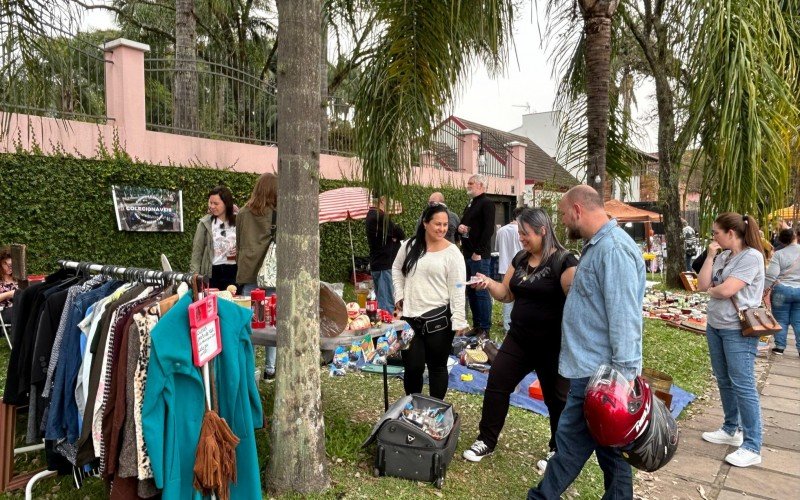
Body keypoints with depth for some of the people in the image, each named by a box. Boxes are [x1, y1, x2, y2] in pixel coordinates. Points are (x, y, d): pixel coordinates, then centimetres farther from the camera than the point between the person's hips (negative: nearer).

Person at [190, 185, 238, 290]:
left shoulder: (238, 222, 2)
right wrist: (194, 274, -6)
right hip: (212, 273, -1)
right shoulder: (205, 223, 0)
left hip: (234, 272, 1)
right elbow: (197, 251, 1)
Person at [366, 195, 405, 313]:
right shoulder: (380, 216, -18)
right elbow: (400, 234, -14)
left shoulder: (370, 216, 14)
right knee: (388, 303, -7)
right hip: (385, 265, -10)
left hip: (375, 264, 10)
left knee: (380, 301, 16)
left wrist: (392, 237, -6)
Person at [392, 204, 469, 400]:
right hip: (410, 317, 3)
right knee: (412, 367, 9)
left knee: (437, 366, 12)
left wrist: (458, 320, -13)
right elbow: (397, 269, 18)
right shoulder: (410, 245, 3)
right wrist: (399, 296, 9)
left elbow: (457, 289, -9)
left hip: (439, 318, -3)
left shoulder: (452, 252, -7)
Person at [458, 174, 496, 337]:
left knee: (481, 292, -5)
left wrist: (478, 252, -19)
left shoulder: (487, 203, -8)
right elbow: (463, 224, 27)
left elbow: (488, 229, -17)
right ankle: (476, 325, 20)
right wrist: (460, 227, 2)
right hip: (468, 255, 9)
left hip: (479, 256, -9)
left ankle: (485, 328, 1)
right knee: (471, 291, 12)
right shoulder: (470, 204, 20)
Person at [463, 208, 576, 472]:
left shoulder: (563, 261, -15)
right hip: (518, 339, 7)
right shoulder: (520, 259, 6)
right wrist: (489, 283, -7)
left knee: (557, 398, 11)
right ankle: (486, 441, 22)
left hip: (552, 345, -6)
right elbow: (507, 294, 11)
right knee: (496, 385, 6)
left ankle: (559, 451, 32)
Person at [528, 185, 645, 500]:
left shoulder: (614, 249, -20)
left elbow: (624, 318, -24)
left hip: (598, 373, -10)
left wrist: (624, 376, -23)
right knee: (610, 449, 18)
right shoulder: (598, 246, 13)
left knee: (572, 443, 3)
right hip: (593, 368, 10)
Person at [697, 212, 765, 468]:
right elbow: (702, 285, 0)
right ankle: (731, 430, 33)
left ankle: (752, 447, 4)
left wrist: (711, 290, -1)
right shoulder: (722, 256, 8)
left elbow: (726, 290, -22)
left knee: (742, 385, -5)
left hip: (738, 330, -8)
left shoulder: (751, 256, -15)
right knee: (723, 381, 18)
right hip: (715, 326, 8)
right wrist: (710, 256, -2)